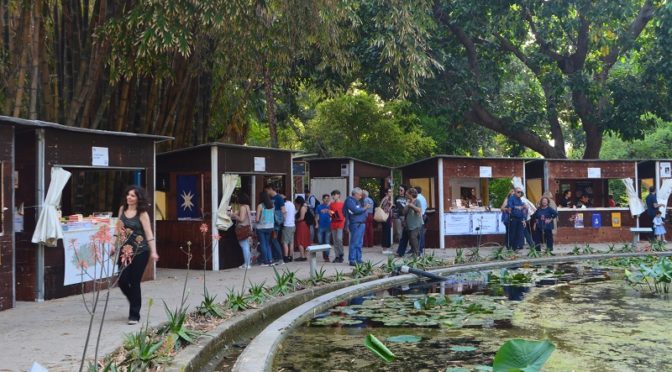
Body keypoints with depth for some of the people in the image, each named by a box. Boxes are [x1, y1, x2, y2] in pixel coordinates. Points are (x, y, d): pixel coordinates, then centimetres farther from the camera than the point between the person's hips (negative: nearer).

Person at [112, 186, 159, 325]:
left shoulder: (142, 214, -8)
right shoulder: (122, 209, 7)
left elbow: (149, 234, -12)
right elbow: (118, 229, 14)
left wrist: (153, 252, -20)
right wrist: (113, 245, 7)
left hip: (140, 252, -5)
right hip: (125, 251, 5)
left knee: (134, 282, -2)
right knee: (122, 281, 1)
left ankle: (134, 315, 10)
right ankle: (135, 303, 31)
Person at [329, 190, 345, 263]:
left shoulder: (342, 204, -2)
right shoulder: (331, 204, 12)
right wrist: (330, 213, -3)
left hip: (340, 223, -5)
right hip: (333, 224, 5)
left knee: (339, 239, -14)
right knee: (335, 240, 5)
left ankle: (341, 255, -4)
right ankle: (337, 256, 9)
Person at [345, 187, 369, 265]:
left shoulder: (357, 201, 22)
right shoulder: (350, 201, -8)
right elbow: (355, 210, -18)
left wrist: (364, 208, 5)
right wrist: (364, 208, -5)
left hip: (361, 223, 10)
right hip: (355, 224, -10)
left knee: (359, 243, 12)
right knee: (354, 243, -8)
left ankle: (358, 259, 18)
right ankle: (352, 260, -6)